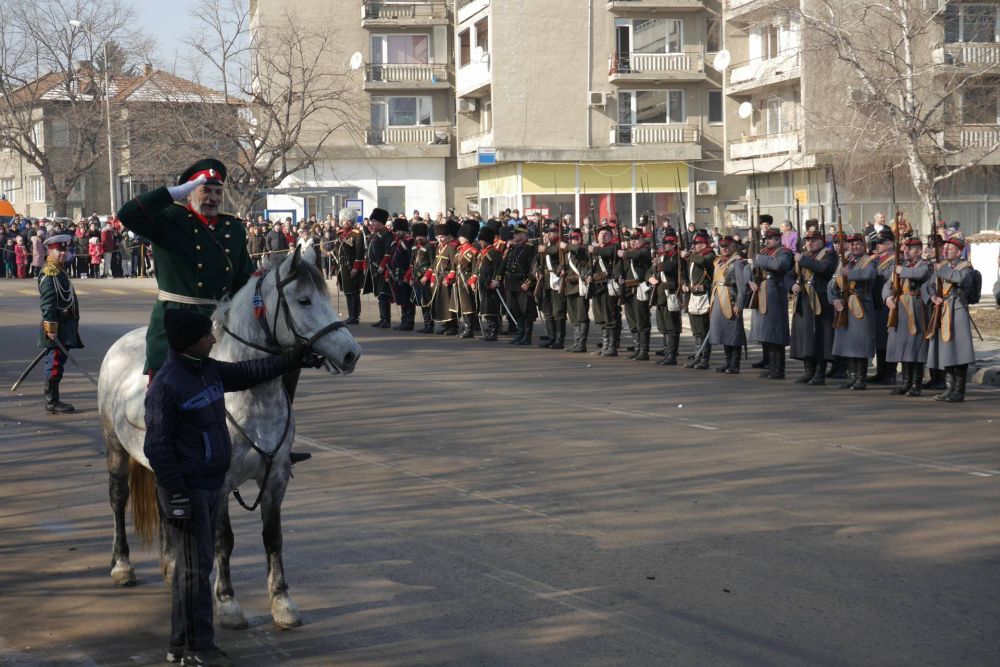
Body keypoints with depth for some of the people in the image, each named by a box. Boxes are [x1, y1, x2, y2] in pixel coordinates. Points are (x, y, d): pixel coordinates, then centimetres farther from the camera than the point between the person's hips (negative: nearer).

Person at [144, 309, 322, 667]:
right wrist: (176, 495, -20)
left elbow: (247, 373, 23)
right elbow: (157, 447, -19)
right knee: (196, 567, -3)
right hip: (187, 490, -9)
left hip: (211, 486, 9)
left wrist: (289, 361, 18)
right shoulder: (166, 385, -20)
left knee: (195, 564, 15)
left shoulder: (209, 370, 5)